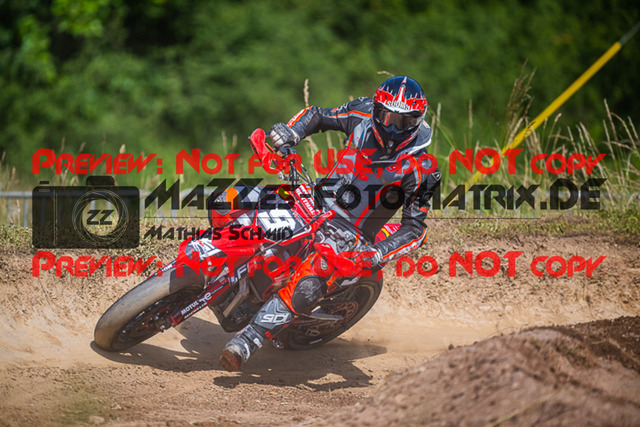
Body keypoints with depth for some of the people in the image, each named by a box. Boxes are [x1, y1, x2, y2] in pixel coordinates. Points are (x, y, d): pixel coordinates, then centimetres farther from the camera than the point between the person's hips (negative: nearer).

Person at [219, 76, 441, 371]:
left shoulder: (421, 171, -16)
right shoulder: (363, 114, -4)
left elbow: (415, 228, -15)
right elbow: (317, 116, 11)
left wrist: (378, 255, -31)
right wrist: (291, 132, -12)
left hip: (350, 234, -6)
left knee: (306, 288, -34)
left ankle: (247, 341, -34)